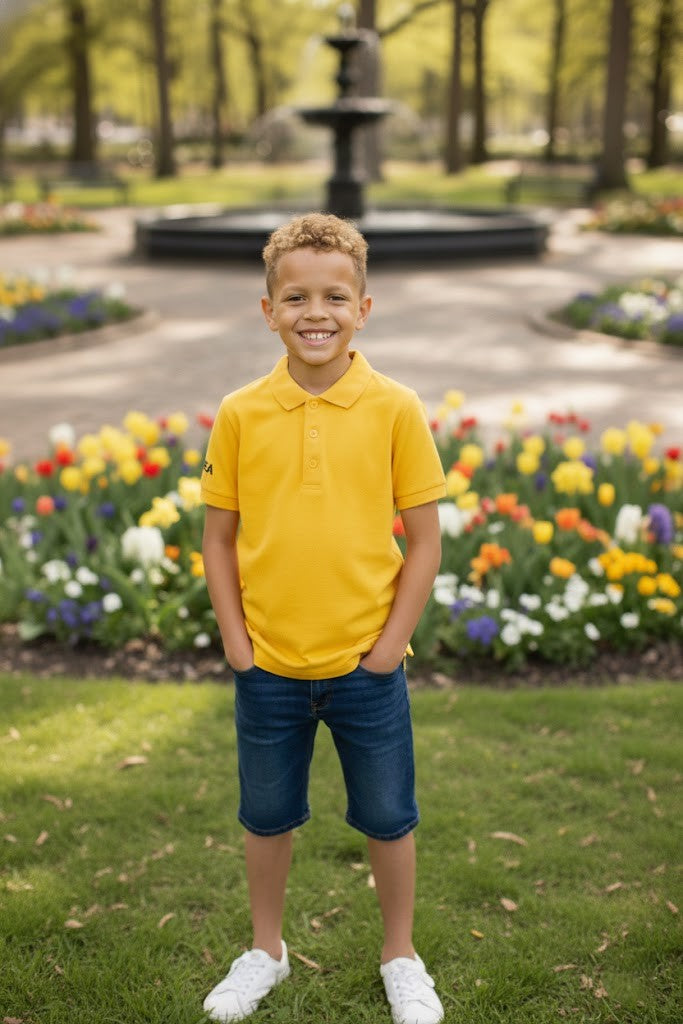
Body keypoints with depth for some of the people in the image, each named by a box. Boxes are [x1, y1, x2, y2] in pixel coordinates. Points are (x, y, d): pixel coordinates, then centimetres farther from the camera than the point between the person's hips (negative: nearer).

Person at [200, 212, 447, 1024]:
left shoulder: (395, 409, -9)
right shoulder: (240, 414, -6)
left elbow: (425, 540, -5)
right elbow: (218, 537, 1)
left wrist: (389, 647, -8)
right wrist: (236, 643, -5)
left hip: (367, 665, -1)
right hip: (267, 666, 1)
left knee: (388, 819, 15)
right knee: (267, 817, 19)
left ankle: (400, 956, 39)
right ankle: (266, 950, 43)